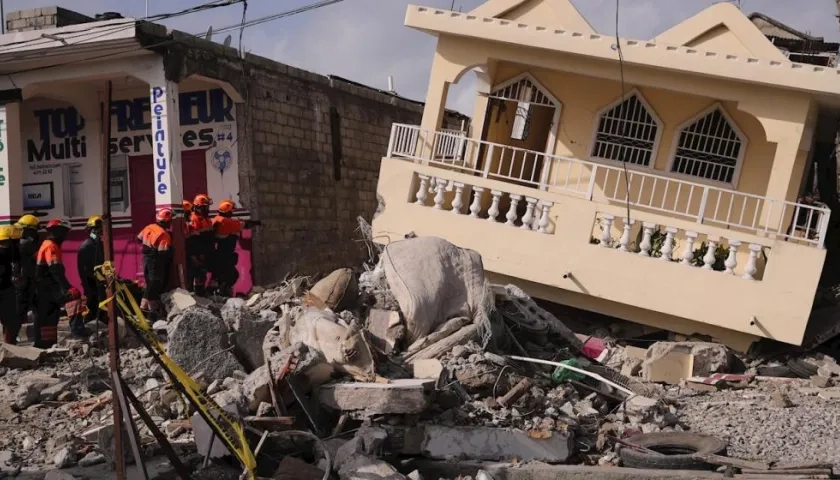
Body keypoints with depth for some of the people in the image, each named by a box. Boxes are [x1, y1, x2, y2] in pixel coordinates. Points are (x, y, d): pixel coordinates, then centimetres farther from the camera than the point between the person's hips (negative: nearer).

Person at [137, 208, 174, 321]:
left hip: (146, 259, 8)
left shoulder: (149, 228, 1)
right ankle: (153, 312, 5)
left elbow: (139, 239, 16)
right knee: (155, 286, 0)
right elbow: (164, 253, -26)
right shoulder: (164, 235, -23)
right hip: (156, 262, -8)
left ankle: (143, 309, 24)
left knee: (149, 284, 19)